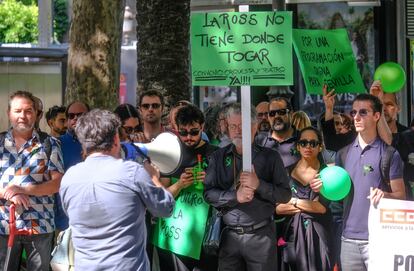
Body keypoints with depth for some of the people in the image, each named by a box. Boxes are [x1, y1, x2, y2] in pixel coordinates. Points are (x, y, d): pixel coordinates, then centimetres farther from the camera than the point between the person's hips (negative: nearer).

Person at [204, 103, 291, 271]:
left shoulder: (270, 157, 2)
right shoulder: (218, 157, 7)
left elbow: (285, 195, -1)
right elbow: (208, 194, 0)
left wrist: (259, 185, -16)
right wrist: (235, 196, -16)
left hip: (261, 236, -1)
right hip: (229, 236, 2)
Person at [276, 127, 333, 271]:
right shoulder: (287, 172, 6)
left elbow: (322, 207, -12)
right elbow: (278, 208, -2)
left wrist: (293, 202, -5)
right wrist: (310, 205, -8)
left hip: (318, 233, -2)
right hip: (293, 233, 2)